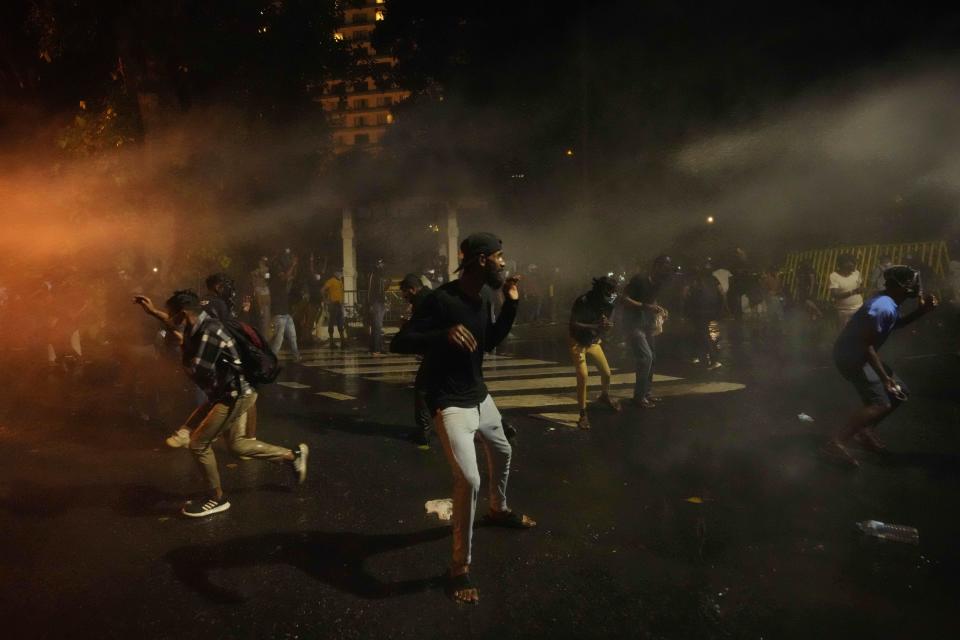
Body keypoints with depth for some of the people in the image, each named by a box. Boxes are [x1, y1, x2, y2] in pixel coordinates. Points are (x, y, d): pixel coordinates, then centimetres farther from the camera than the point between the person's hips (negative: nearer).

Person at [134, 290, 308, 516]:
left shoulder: (209, 332, -24)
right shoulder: (200, 326, 7)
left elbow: (198, 372, -25)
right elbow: (176, 325, 32)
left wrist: (183, 348, -9)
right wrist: (153, 312, 28)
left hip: (235, 395, -11)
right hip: (229, 393, 11)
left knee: (198, 444, -5)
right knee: (237, 444, 17)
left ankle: (217, 499, 11)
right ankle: (293, 455, 25)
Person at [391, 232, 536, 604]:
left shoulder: (485, 296, 1)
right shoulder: (441, 300, -24)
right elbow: (398, 343, -26)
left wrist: (511, 306, 0)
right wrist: (444, 334, -42)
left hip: (479, 395, 9)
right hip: (450, 403, -9)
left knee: (502, 452, 27)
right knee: (468, 479, -18)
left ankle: (499, 510, 56)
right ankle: (460, 566, 0)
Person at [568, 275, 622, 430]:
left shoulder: (608, 303, -10)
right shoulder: (583, 301, -27)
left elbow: (607, 321, 2)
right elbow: (573, 324, -24)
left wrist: (607, 324, -23)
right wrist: (595, 326, -35)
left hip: (594, 342, 6)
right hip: (578, 342, -6)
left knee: (606, 372, 9)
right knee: (583, 376, -16)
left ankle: (604, 398, 42)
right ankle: (583, 415, -7)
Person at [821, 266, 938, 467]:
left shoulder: (890, 303, 8)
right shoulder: (884, 307, -24)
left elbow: (896, 324, 30)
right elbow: (866, 345, -26)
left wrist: (921, 311, 14)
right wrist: (884, 377, -22)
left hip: (857, 354, 11)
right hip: (852, 356, -11)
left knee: (899, 392, 17)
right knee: (880, 403, -18)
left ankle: (865, 432, 21)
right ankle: (837, 443, -21)